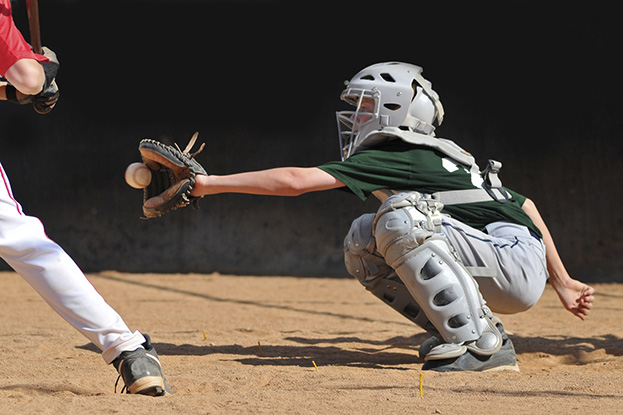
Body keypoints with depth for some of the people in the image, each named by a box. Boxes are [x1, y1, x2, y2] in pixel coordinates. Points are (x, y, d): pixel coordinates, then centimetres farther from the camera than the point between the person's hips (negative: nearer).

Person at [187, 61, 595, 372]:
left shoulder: (394, 157, -7)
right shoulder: (431, 158, 20)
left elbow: (295, 180, -15)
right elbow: (525, 203, 22)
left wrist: (213, 183, -8)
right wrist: (562, 282, 25)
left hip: (520, 267, -9)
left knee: (400, 216, -25)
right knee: (362, 242, 6)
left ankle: (483, 343, -22)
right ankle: (471, 332, 5)